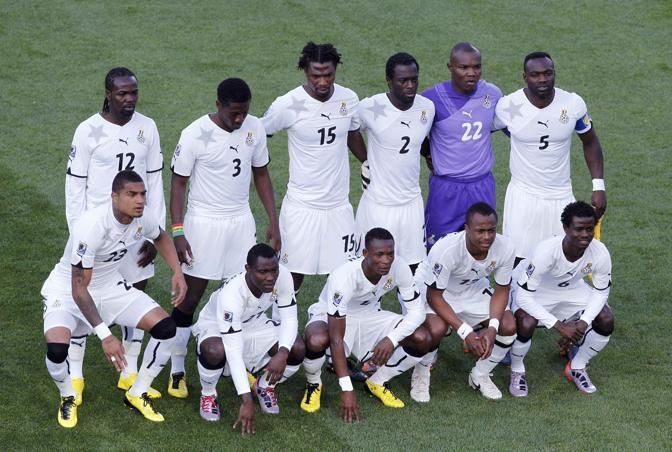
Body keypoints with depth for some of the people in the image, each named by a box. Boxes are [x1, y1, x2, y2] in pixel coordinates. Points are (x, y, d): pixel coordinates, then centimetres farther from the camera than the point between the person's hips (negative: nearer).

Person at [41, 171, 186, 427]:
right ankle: (68, 397, 4)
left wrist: (177, 272, -4)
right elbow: (79, 289, -32)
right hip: (67, 290, -6)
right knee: (57, 348, -31)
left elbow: (160, 237, 14)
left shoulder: (142, 219, -14)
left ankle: (137, 394, 12)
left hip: (111, 286, 6)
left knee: (165, 327, -9)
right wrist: (105, 335, -39)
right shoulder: (91, 225, -35)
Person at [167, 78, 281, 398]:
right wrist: (178, 233, -13)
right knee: (189, 299, 0)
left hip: (241, 222, 4)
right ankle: (177, 372, 9)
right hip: (203, 224, -4)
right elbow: (178, 183, -9)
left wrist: (273, 222, 7)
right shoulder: (195, 135, -15)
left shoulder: (255, 129, -2)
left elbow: (261, 175, 10)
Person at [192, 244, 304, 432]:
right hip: (216, 326, -5)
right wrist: (246, 401, -45)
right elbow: (233, 350, -42)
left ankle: (265, 386, 12)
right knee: (216, 352, -40)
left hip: (253, 324, 5)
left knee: (297, 349, -19)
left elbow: (289, 319, -16)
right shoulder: (231, 292, -40)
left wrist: (282, 353, -37)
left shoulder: (282, 276, -27)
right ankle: (208, 394, -5)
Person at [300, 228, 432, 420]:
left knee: (423, 339, -17)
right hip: (330, 318, -4)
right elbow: (336, 339, -36)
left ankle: (377, 382, 8)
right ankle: (313, 385, -4)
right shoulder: (344, 276, -36)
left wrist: (392, 339, -33)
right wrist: (347, 389, -38)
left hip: (370, 316, 5)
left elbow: (416, 311, -14)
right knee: (317, 341, -39)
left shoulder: (399, 268, -24)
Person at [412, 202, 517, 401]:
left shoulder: (505, 248, -26)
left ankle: (480, 375, 12)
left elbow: (501, 291, -10)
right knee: (437, 328, -33)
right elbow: (434, 296, -28)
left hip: (474, 290, 4)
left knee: (508, 326, -15)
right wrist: (465, 332, -34)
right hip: (433, 290, -4)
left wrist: (492, 327, -27)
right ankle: (421, 374, -1)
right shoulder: (446, 249, -38)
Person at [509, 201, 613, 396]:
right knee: (526, 324, -32)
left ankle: (577, 367, 13)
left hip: (572, 288, 4)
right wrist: (559, 326, -38)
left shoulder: (600, 253, -27)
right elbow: (524, 296, -35)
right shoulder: (546, 251, -39)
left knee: (606, 321, -14)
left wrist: (583, 323, -27)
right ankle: (517, 371, 0)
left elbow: (601, 291, -10)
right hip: (536, 290, -4)